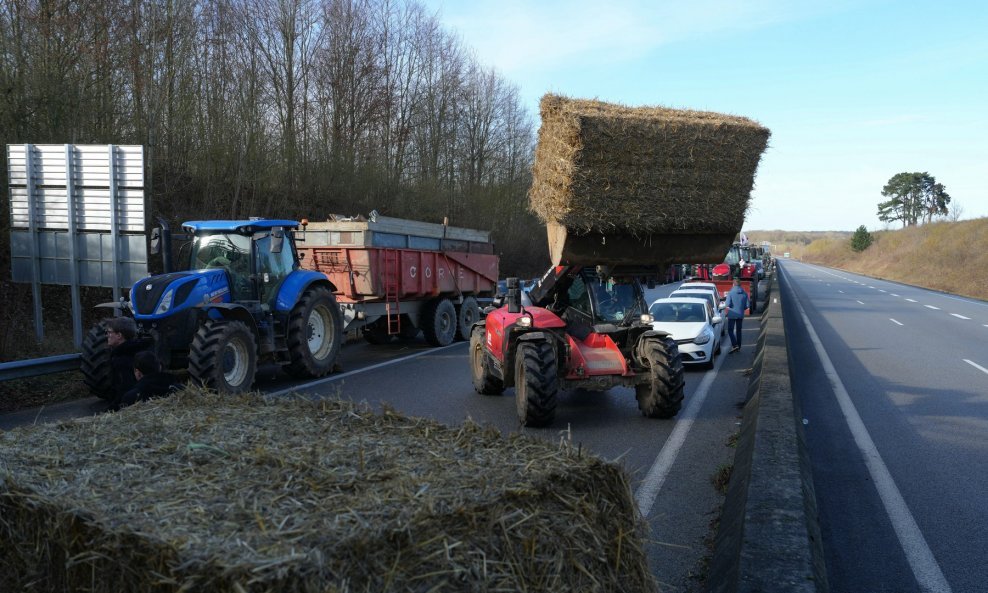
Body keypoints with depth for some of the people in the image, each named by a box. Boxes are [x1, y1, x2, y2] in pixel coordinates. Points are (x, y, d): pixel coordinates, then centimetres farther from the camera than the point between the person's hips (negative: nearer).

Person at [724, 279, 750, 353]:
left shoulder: (731, 293, -12)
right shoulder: (745, 293, 0)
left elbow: (727, 304, -18)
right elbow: (747, 305, 1)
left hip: (732, 314, -4)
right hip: (740, 315, 4)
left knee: (730, 330, 1)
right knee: (738, 330, 13)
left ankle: (734, 345, -14)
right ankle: (738, 346, 17)